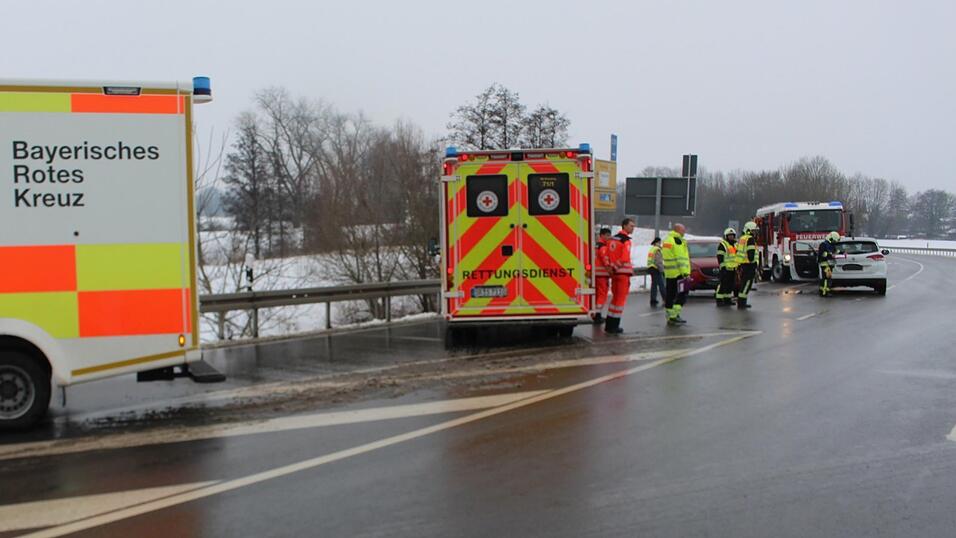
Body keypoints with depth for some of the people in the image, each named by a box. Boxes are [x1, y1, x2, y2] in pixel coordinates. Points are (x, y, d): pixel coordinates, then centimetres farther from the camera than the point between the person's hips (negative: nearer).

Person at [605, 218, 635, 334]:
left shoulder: (613, 239, 14)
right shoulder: (626, 240, -12)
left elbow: (608, 256, 15)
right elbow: (625, 258, -19)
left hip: (614, 272, 8)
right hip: (623, 272, -8)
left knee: (615, 297, 16)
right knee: (621, 299, -3)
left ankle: (609, 325, 18)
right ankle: (614, 326, -3)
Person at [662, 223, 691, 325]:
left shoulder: (667, 240, 18)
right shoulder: (677, 240, -11)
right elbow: (681, 258, -17)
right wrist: (685, 272, -18)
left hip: (668, 273, 9)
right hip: (678, 272, -9)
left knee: (670, 295, 11)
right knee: (682, 294, -5)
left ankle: (670, 317, 15)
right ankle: (674, 316, -11)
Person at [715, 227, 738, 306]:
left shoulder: (736, 245, 19)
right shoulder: (722, 244, -5)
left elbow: (738, 256, 26)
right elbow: (720, 257, -10)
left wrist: (738, 266, 20)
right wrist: (722, 265, -17)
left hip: (733, 268, 8)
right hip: (725, 268, -8)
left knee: (730, 284, 10)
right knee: (723, 284, -9)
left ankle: (727, 299, 17)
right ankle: (719, 300, -7)